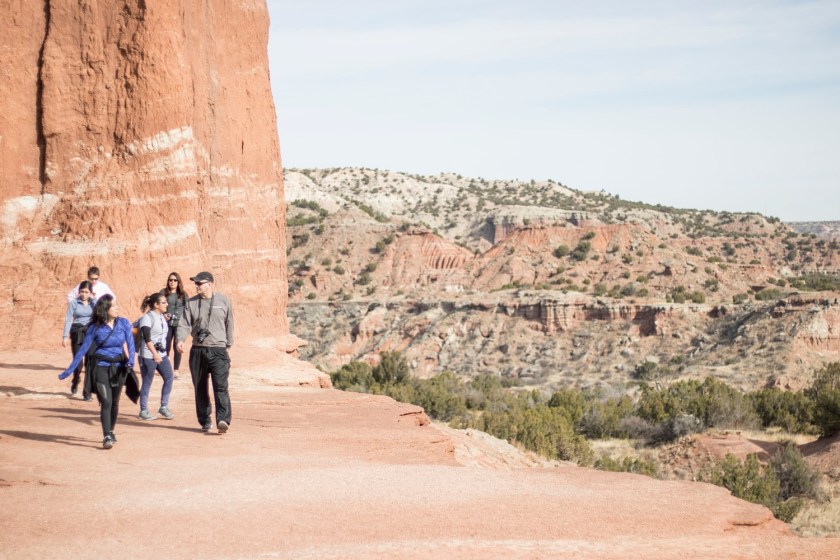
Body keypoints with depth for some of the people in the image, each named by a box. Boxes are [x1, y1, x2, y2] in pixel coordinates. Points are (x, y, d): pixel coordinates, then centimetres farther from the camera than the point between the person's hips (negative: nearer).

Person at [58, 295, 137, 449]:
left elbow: (130, 344, -6)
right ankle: (107, 437, -12)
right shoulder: (95, 327, -8)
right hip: (101, 368, -3)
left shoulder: (123, 323, -3)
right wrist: (69, 370, -7)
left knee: (114, 402, 13)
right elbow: (83, 349, -5)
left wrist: (130, 361, -25)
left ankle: (111, 432, 32)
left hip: (119, 367, 3)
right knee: (105, 402, -13)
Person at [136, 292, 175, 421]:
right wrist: (155, 354, -24)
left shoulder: (162, 317, 12)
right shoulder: (147, 318, -12)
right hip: (148, 356, -8)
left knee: (169, 378, 0)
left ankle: (164, 407, 8)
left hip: (162, 354, 8)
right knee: (147, 383, -1)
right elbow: (147, 338, -19)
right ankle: (143, 411, 9)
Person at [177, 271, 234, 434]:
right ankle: (205, 421, 19)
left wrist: (228, 345, 10)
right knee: (200, 388, 8)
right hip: (197, 351, 3)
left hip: (218, 350, -3)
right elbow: (184, 324, -1)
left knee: (220, 387, -15)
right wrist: (180, 339, -18)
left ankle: (223, 420, -21)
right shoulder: (191, 303, 6)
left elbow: (229, 324, 10)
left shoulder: (223, 301, 3)